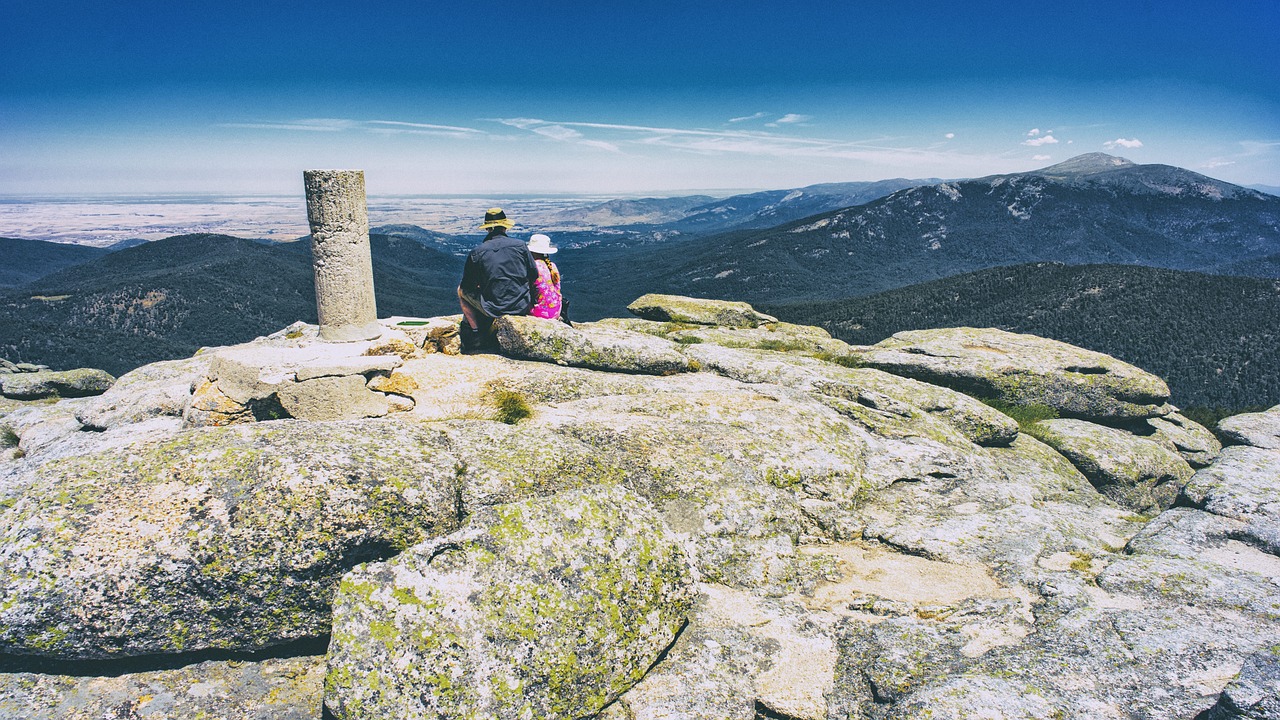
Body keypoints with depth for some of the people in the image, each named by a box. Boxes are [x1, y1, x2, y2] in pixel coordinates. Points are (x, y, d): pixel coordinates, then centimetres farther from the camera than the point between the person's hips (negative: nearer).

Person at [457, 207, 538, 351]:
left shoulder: (476, 253, -6)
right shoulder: (520, 246, -2)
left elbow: (467, 286, 3)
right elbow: (534, 277, 6)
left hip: (493, 308, -2)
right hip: (522, 307, 2)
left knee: (462, 290, 23)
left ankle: (475, 334, 16)